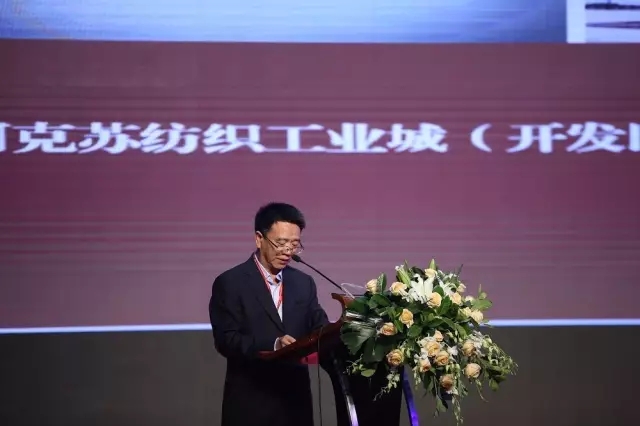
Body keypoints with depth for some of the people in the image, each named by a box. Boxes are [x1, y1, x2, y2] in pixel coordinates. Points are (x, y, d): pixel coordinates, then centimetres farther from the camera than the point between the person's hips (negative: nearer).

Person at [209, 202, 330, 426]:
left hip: (296, 402, 5)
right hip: (250, 406, -5)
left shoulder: (303, 283, 12)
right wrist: (273, 345, -28)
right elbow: (226, 340, -13)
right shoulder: (230, 283, -4)